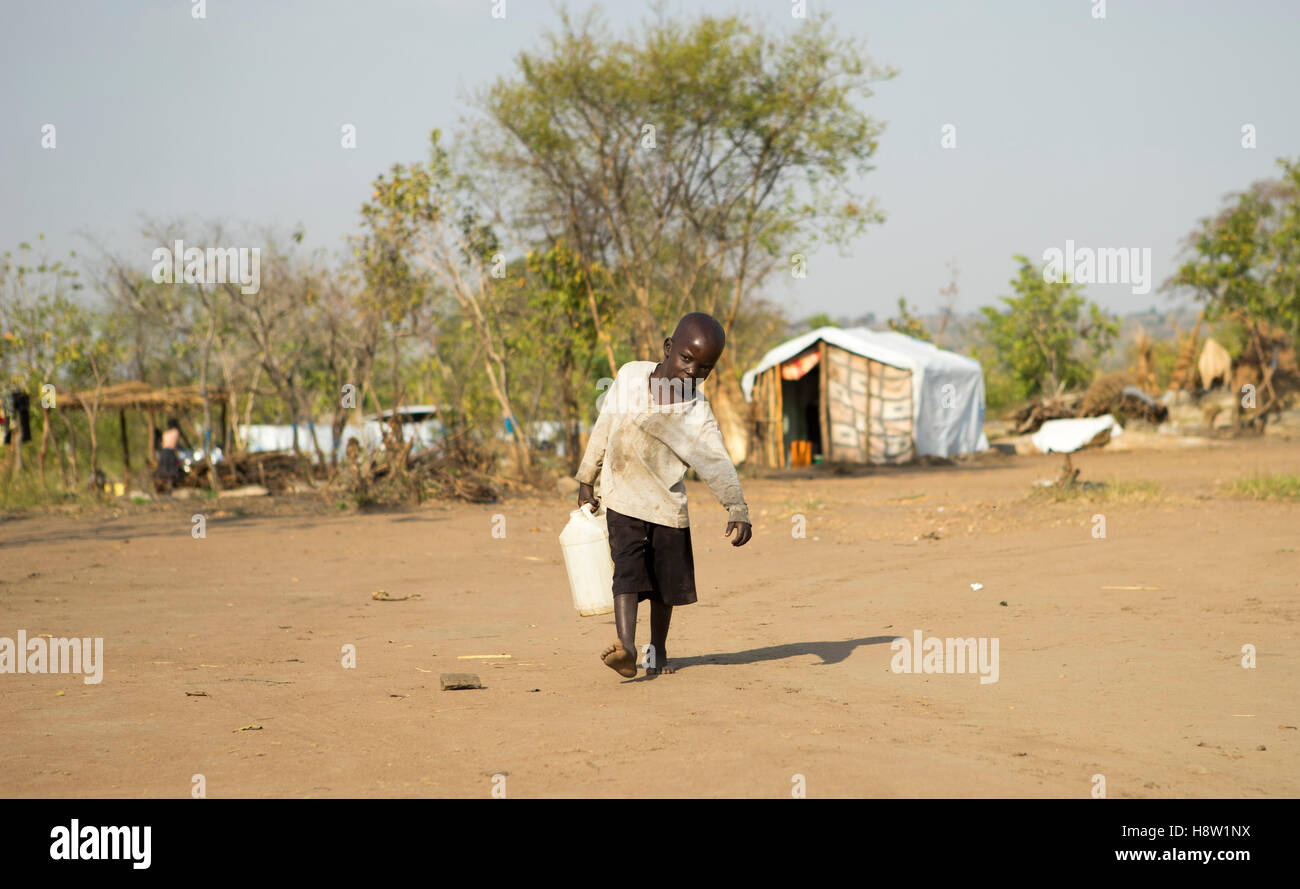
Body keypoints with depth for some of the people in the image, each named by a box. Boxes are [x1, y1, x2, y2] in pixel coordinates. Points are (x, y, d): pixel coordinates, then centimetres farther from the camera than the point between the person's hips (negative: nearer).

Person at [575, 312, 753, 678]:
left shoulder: (698, 415, -17)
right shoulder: (630, 376, -9)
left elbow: (718, 466, -29)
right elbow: (605, 426, 5)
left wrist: (737, 511, -44)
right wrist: (586, 478, 12)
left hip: (667, 507, 0)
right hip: (623, 500, 0)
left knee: (666, 583, 10)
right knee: (629, 571, -16)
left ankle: (657, 649, 30)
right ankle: (626, 646, -29)